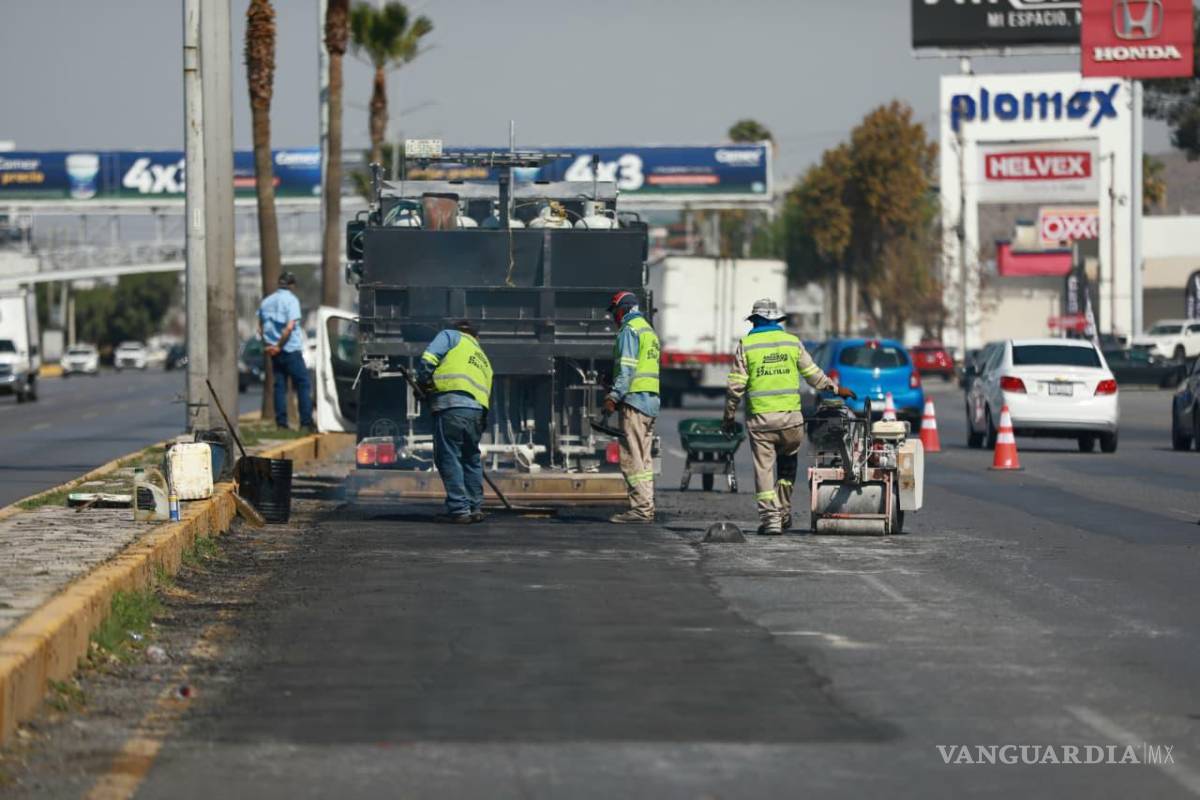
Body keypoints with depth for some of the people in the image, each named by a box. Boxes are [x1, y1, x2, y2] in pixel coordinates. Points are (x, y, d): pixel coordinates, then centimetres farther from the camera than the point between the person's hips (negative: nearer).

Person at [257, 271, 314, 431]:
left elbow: (261, 328, 12)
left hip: (274, 351, 6)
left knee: (279, 386, 9)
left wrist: (267, 345, 8)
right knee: (303, 385, -1)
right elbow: (289, 327, -17)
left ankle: (281, 423, 5)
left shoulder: (267, 301, 11)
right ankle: (306, 422, -7)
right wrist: (279, 345, -11)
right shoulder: (291, 299, -8)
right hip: (291, 349, -6)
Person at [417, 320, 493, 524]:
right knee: (471, 459, 19)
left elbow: (428, 359, -2)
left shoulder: (451, 336, 14)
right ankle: (475, 508, 20)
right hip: (478, 410, 6)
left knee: (449, 457, -5)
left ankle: (459, 509, -10)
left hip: (451, 405, -6)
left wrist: (423, 383, 13)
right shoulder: (484, 360, 32)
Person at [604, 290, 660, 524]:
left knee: (631, 456, -10)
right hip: (652, 400, 9)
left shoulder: (628, 331, -7)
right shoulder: (649, 331, 22)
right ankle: (646, 507, 11)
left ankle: (640, 507, -14)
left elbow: (626, 368, -16)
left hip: (634, 399, -9)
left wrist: (614, 396, -19)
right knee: (644, 457, 11)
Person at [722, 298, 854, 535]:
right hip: (790, 417, 2)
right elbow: (813, 375, 12)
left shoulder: (746, 346, 0)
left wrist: (729, 416, 6)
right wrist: (834, 388, 28)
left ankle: (770, 517, -3)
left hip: (760, 419, -2)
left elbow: (736, 386, -3)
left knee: (764, 469, 2)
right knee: (788, 463, 21)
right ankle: (784, 511, 15)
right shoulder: (792, 342, 6)